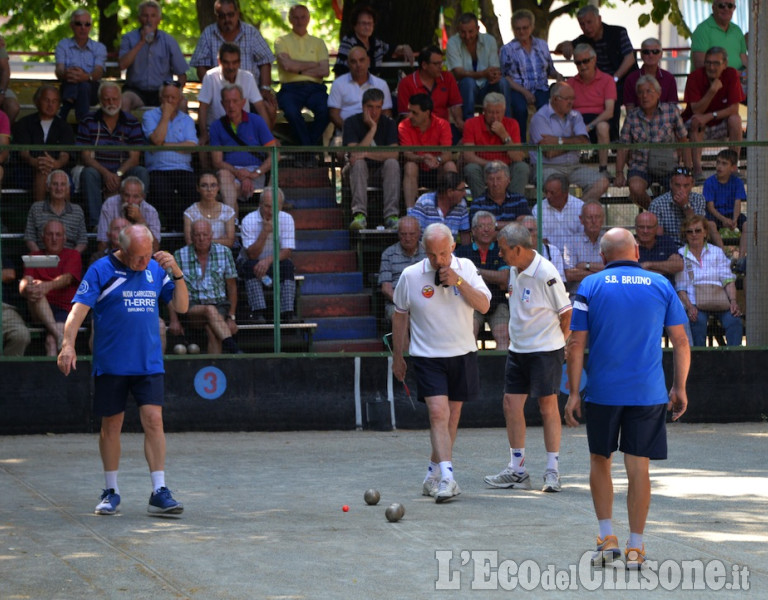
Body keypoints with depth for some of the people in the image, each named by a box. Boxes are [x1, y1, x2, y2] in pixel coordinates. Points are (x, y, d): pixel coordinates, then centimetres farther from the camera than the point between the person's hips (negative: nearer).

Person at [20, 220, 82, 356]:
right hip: (40, 310, 2)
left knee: (51, 340, -31)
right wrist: (27, 287, -28)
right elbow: (24, 282, 1)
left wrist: (48, 286, -32)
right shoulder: (35, 257, 19)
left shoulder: (72, 255, 13)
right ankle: (58, 334, -44)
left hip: (64, 308, -2)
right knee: (35, 290, -32)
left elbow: (67, 279, -9)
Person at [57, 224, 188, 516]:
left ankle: (159, 493, -8)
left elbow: (181, 306, 10)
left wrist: (176, 273, -5)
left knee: (153, 420, -9)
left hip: (149, 363, 2)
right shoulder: (101, 270, -5)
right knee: (111, 426, 6)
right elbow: (79, 308, -12)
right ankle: (111, 492, 20)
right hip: (110, 365, -2)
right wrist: (68, 344, -26)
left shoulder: (157, 270, 7)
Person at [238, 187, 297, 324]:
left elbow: (287, 251, -16)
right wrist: (265, 232, -34)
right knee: (251, 266, -34)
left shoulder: (287, 219, -10)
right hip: (250, 264, -2)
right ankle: (258, 312, -45)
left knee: (287, 265, -29)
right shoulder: (249, 221, -18)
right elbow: (252, 255, -24)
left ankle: (287, 313, -37)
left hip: (275, 263, 2)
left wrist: (269, 260, -35)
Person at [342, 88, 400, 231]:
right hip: (358, 171, -1)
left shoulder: (389, 124, -1)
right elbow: (354, 153, -20)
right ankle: (359, 214, -47)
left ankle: (391, 216, -41)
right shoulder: (351, 122, -6)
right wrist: (372, 129, -20)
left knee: (392, 163, -30)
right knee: (358, 163, -33)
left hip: (381, 172, 1)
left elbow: (394, 154, -16)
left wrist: (366, 154, -27)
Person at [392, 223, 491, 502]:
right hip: (427, 357, -3)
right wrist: (397, 356, 10)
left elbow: (484, 305, -7)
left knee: (452, 416, 8)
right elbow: (400, 316, 7)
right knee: (438, 412, -17)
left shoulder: (466, 268, 0)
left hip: (462, 354, 3)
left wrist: (459, 282, -20)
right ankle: (446, 478, -24)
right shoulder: (410, 276, -4)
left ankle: (433, 475, 22)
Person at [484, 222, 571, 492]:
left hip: (545, 350, -8)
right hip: (517, 348, 8)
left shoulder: (546, 274, -19)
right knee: (511, 404, 4)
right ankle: (517, 470, 12)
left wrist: (557, 341, 0)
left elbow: (566, 312, -10)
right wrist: (515, 337, 15)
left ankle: (552, 471, 6)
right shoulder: (514, 270, 5)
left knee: (548, 406, -2)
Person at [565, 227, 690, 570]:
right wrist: (679, 388, 14)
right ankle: (635, 548, 4)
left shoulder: (590, 287, -2)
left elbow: (576, 345, -4)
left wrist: (573, 393, 0)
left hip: (602, 393, -1)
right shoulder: (661, 286, 3)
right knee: (638, 467, 4)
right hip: (648, 393, 1)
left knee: (600, 461, 16)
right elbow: (681, 342, 4)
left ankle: (607, 537, 9)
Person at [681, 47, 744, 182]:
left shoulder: (731, 74, -12)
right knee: (696, 121, -33)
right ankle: (697, 170, -33)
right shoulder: (695, 77, -18)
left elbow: (734, 108, -16)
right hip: (700, 127, -2)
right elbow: (696, 111, -24)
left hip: (720, 125, 2)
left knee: (735, 119, -27)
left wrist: (710, 116, -29)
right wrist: (712, 91, -37)